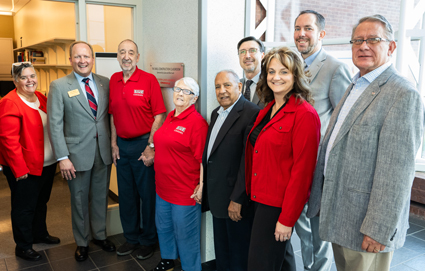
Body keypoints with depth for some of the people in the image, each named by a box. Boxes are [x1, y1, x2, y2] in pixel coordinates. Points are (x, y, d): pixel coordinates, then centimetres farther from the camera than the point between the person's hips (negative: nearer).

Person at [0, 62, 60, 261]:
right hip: (26, 168, -7)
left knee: (41, 202, 22)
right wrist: (19, 169, -19)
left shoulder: (40, 97, 7)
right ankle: (23, 247, 25)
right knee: (24, 207, 8)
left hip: (47, 164, 7)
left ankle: (40, 234, 42)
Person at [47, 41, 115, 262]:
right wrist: (62, 157, -12)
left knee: (100, 197, 17)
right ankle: (82, 242, 32)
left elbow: (111, 115, 7)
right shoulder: (59, 86, -6)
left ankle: (99, 235, 37)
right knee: (79, 200, 12)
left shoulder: (105, 83, 3)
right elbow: (55, 124, -8)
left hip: (103, 152, 3)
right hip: (78, 153, -3)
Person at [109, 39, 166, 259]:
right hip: (122, 145, 5)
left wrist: (151, 147, -14)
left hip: (143, 144, -5)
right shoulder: (113, 80, 7)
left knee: (147, 194, 6)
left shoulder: (149, 80, -9)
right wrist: (114, 144, 7)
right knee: (126, 194, 15)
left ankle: (148, 240, 24)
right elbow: (113, 115, 11)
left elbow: (159, 116, -11)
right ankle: (131, 237, 32)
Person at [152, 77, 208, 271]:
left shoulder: (197, 122, -17)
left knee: (185, 234, 8)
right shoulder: (170, 117, 7)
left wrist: (201, 187, -19)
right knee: (163, 226, 24)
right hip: (163, 187, 8)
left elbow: (203, 159, -18)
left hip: (185, 192, -8)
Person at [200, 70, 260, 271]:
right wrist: (203, 183, 11)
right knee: (221, 249, 23)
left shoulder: (251, 113, -17)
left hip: (236, 200, -8)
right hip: (217, 197, 8)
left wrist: (237, 199, -20)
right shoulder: (216, 113, 11)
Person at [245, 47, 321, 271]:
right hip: (261, 200, 7)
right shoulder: (267, 110, 10)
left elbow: (302, 171, -18)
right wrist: (252, 193, 9)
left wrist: (287, 219, -17)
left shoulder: (305, 115, -15)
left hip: (279, 206, -7)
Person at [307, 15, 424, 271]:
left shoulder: (403, 94, -16)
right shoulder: (355, 87, 12)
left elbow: (396, 171, -21)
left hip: (365, 222, -8)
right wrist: (321, 200, 15)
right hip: (339, 215, 8)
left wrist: (378, 230, -21)